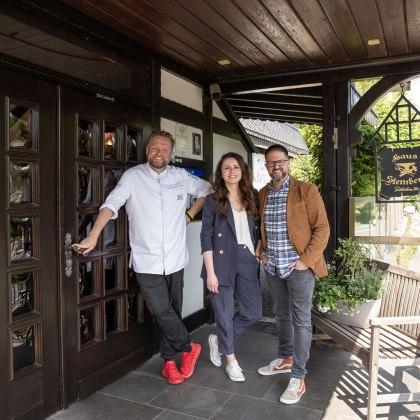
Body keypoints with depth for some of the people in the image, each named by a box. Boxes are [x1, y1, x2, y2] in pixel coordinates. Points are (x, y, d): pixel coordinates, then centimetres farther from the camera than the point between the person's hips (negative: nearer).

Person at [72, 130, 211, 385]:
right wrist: (93, 236, -25)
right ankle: (188, 347, 19)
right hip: (147, 261, -2)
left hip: (175, 259, 3)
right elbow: (111, 204, -13)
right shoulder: (133, 176, -3)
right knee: (161, 311, -6)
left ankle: (169, 361, 30)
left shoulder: (181, 176, 6)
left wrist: (191, 214, 10)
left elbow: (207, 189, 20)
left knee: (172, 311, 12)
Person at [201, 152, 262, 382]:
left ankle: (218, 340, 31)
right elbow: (206, 237, -8)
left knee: (253, 312, 7)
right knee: (224, 313, 7)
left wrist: (258, 254, 3)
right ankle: (231, 361, 28)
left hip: (246, 261, 4)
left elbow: (257, 231, 15)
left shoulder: (251, 198, 8)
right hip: (222, 263, -4)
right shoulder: (213, 200, -4)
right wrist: (210, 272, -12)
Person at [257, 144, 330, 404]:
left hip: (299, 266, -5)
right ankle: (285, 359, 37)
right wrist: (262, 253, 8)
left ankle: (298, 378, 11)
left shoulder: (306, 190, -9)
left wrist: (307, 260, -15)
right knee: (281, 315, 19)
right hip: (272, 267, 6)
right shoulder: (262, 194, 8)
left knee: (301, 320, 1)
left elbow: (322, 228, -11)